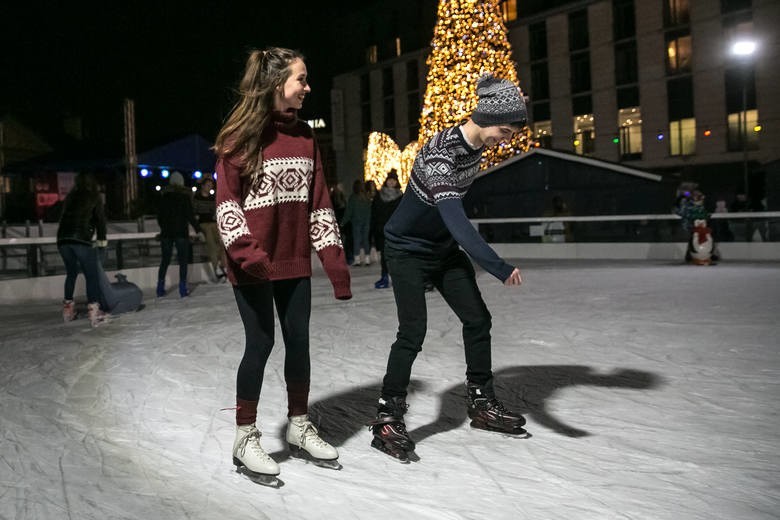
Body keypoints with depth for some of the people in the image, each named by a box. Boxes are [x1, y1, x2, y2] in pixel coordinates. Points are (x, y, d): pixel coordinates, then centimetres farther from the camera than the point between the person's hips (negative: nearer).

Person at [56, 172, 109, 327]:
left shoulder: (70, 197, 23)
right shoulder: (94, 196, 9)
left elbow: (65, 216, 23)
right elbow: (100, 217, 7)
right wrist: (102, 239, 18)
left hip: (63, 239, 5)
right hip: (81, 239, -5)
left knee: (71, 272, 20)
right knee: (92, 275, -3)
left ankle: (68, 309, 25)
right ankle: (93, 311, -13)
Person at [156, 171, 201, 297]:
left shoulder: (164, 196, 5)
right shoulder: (185, 196, -3)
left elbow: (159, 216, 9)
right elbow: (190, 215, -7)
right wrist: (198, 229, 1)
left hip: (166, 232, 3)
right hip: (181, 232, -3)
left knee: (165, 260, 9)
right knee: (183, 261, 2)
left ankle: (160, 288, 9)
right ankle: (183, 288, -2)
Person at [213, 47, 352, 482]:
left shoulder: (304, 136, 7)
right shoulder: (241, 137, -8)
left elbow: (320, 204, 8)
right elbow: (226, 202, -10)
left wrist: (336, 263, 4)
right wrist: (247, 251, -23)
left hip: (295, 262, 5)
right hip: (253, 265, -5)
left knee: (299, 341, 9)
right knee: (261, 343, -1)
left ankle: (300, 428, 26)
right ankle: (246, 439, 16)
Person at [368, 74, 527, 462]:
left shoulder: (475, 144, -5)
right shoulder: (438, 153, -31)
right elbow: (455, 218, -43)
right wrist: (499, 268, -51)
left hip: (445, 248, 8)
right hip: (408, 250, -8)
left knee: (478, 319, 5)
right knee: (413, 332, -16)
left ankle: (481, 404, 20)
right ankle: (388, 418, -2)